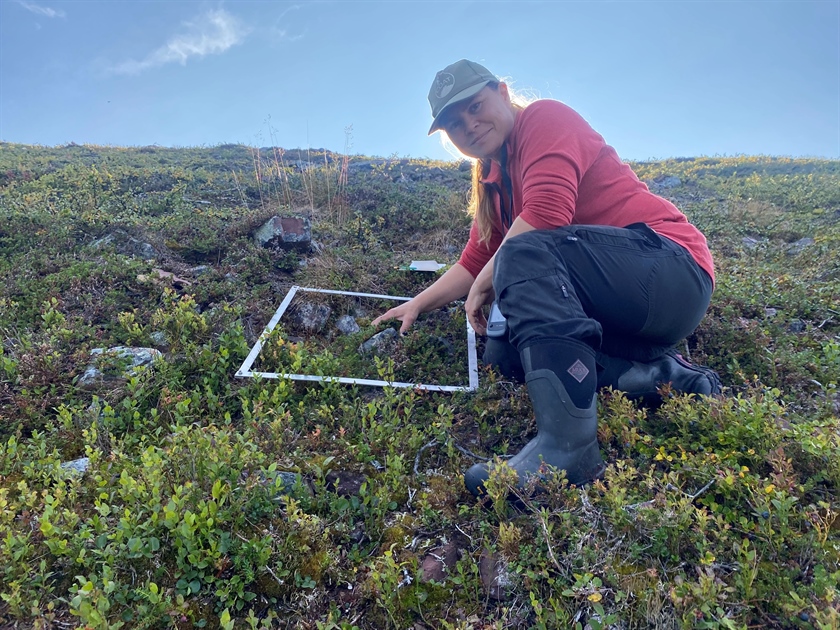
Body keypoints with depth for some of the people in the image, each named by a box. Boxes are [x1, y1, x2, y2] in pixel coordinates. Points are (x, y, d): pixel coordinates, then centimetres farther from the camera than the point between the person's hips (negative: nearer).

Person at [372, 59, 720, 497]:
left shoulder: (545, 117, -5)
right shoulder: (492, 181, 20)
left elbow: (548, 211, -23)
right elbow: (474, 262, 21)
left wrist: (485, 282, -13)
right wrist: (417, 304, 13)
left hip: (672, 266, -9)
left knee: (525, 251, -31)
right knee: (502, 354, -2)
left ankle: (568, 445, -40)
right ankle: (658, 375, -8)